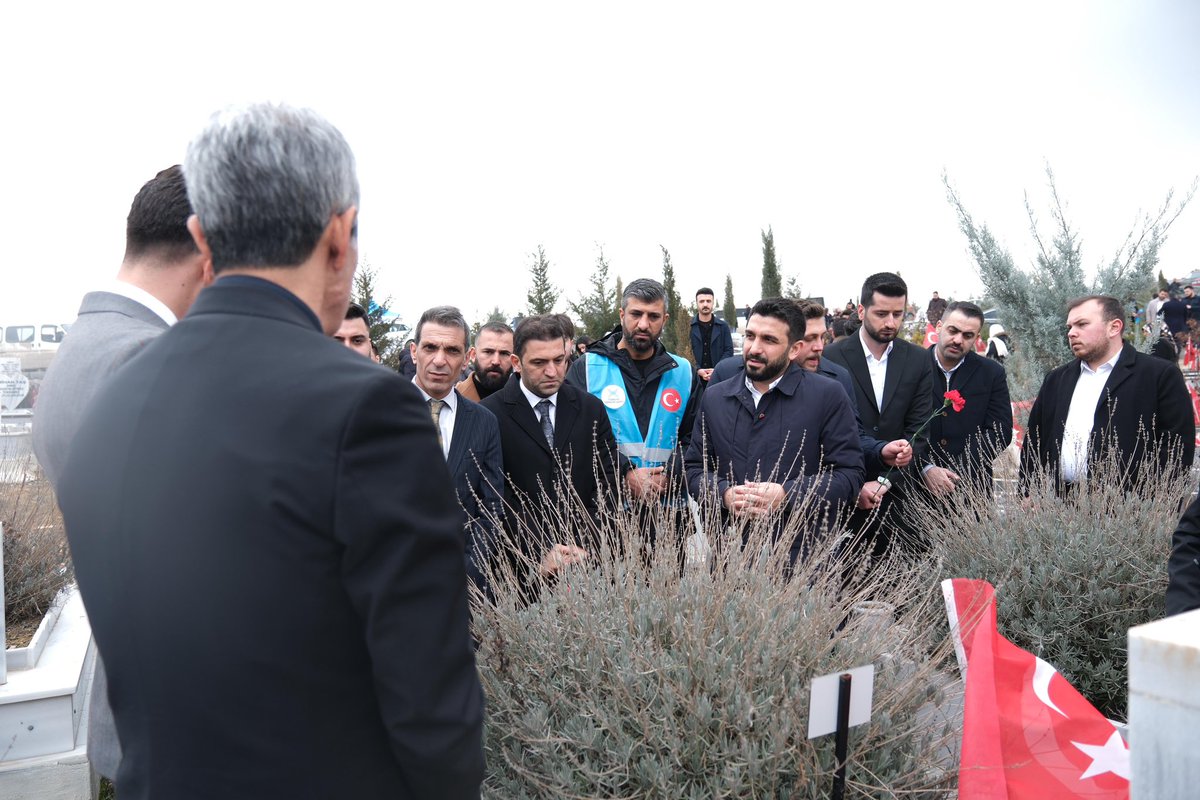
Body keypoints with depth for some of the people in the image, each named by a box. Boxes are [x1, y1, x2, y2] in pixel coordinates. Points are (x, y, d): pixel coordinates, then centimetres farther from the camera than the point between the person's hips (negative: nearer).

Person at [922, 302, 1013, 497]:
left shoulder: (992, 373, 4)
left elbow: (1000, 431, -1)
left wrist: (958, 473, -11)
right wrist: (926, 469, -17)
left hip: (971, 487, 1)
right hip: (916, 485, -1)